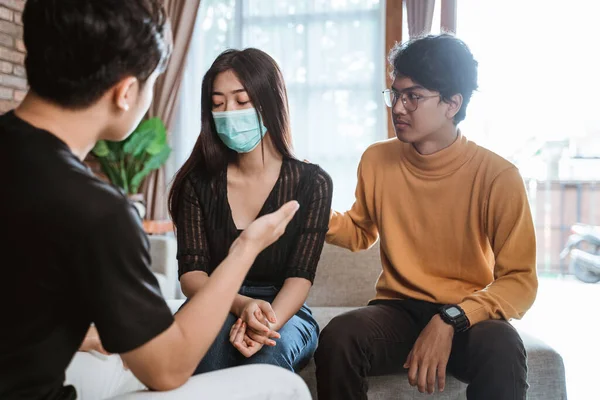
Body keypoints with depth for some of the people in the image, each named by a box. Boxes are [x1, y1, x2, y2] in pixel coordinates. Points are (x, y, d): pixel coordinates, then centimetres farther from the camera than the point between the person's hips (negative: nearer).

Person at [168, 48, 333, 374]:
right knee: (215, 328, -33)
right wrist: (240, 305, -27)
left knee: (270, 347, -35)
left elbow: (300, 276, -10)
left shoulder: (311, 183, -2)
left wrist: (268, 322, -31)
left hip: (285, 312, -1)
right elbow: (191, 273, -6)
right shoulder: (199, 183, 2)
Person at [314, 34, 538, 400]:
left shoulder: (498, 176, -10)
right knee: (337, 339, -28)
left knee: (501, 352, -37)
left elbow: (520, 281, -10)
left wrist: (450, 320, -25)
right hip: (398, 309, 3)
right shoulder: (377, 160, 1)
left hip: (469, 318, -3)